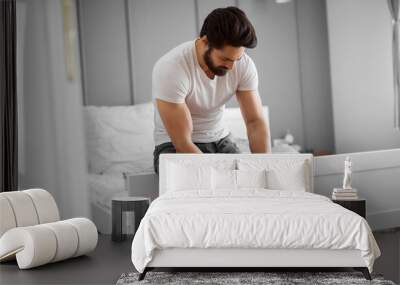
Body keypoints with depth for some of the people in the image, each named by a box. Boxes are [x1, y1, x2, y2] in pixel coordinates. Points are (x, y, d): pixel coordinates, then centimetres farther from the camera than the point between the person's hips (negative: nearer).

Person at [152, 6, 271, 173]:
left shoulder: (244, 65, -11)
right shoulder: (170, 69, -27)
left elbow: (255, 121, -9)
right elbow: (183, 143, -27)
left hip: (220, 141, 5)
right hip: (175, 146, -4)